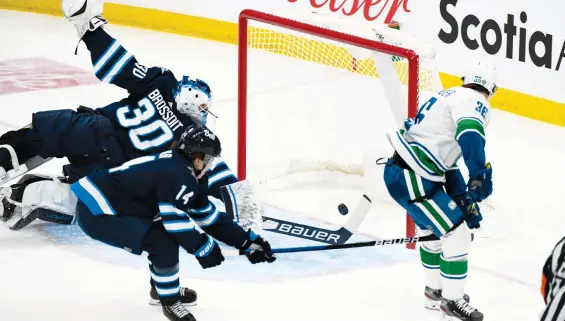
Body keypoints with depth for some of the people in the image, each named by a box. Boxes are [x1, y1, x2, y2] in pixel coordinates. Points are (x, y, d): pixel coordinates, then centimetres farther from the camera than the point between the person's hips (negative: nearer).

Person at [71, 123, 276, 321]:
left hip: (109, 203, 11)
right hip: (96, 211, -11)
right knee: (162, 241, -17)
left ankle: (163, 286, 30)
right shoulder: (176, 175, -18)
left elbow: (208, 215, 17)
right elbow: (177, 221, -20)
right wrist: (204, 248, -8)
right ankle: (170, 301, -1)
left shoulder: (181, 171, 14)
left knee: (165, 231, 16)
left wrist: (247, 241, 17)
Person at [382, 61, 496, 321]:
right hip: (411, 179, -10)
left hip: (399, 171, 10)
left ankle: (435, 292, 42)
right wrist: (480, 175, -28)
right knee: (457, 234, -1)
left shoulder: (450, 97, 22)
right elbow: (470, 134, -32)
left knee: (432, 229, 28)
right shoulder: (475, 102, -7)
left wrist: (466, 200, 25)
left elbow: (447, 162, 25)